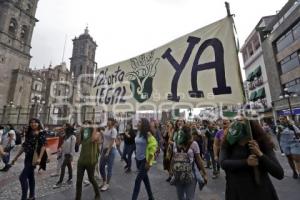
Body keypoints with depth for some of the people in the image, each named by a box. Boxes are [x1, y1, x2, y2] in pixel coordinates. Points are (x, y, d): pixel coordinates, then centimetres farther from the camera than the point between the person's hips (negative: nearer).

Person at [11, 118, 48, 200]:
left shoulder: (41, 133, -11)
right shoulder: (28, 133, 10)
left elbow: (43, 146, -17)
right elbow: (24, 146, 17)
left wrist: (39, 158, -24)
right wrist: (16, 157, 16)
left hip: (34, 158, -7)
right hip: (27, 157, 7)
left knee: (22, 177, -8)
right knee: (30, 177, 15)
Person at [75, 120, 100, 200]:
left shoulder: (96, 134, -6)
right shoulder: (83, 134, 11)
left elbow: (93, 139, -28)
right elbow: (78, 142, -4)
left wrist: (94, 129, -18)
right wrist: (81, 131, -3)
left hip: (90, 161, -4)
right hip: (81, 160, 5)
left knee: (91, 179, 12)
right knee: (79, 180, 7)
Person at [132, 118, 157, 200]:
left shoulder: (148, 134, -20)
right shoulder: (138, 132, 1)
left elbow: (153, 147, -20)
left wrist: (148, 162, -17)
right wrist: (136, 155, 14)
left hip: (145, 160, -8)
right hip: (138, 159, 8)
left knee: (138, 180, -2)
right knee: (145, 178, 20)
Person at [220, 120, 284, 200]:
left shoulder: (264, 145, -10)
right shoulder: (227, 145, -10)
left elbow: (280, 174, -15)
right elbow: (223, 163, -23)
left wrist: (260, 154, -27)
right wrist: (246, 162, -30)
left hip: (261, 193, 0)